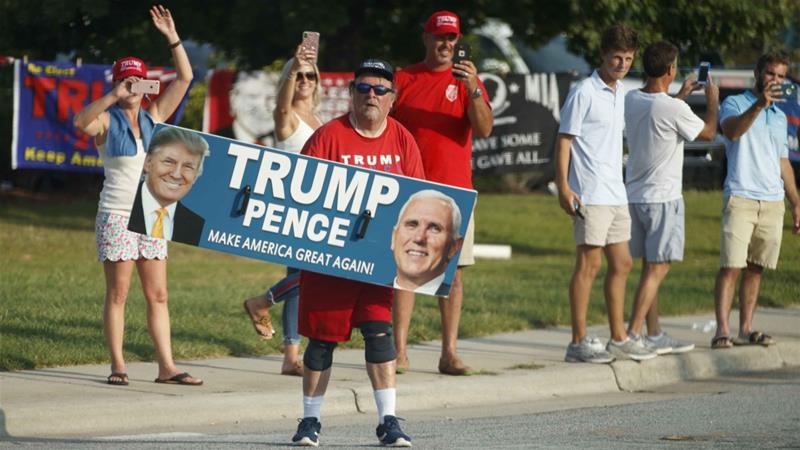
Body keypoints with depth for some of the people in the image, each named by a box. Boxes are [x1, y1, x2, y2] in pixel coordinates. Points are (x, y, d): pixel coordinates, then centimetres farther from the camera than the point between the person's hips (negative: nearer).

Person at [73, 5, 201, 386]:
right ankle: (117, 366, -1)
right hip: (116, 215, -5)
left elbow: (185, 78, 8)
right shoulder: (106, 120, -2)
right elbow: (81, 121, -26)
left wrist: (173, 39, -2)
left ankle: (166, 366, 2)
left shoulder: (153, 117, 11)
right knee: (117, 294, -3)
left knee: (157, 294, 3)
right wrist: (114, 97, -37)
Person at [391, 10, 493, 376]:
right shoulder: (403, 80, 6)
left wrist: (473, 90, -22)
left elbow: (484, 129, -7)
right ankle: (399, 351, -5)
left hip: (454, 191, 1)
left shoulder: (467, 80, 6)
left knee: (453, 273, 0)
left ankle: (450, 353, 2)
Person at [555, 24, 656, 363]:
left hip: (616, 193, 9)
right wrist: (563, 187, -19)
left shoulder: (620, 92, 14)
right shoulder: (584, 92, -11)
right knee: (589, 264, -7)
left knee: (621, 264, 12)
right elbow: (564, 139, -12)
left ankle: (619, 339, 20)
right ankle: (579, 342, -4)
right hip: (591, 195, -9)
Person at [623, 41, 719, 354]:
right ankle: (632, 336, -11)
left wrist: (681, 95, 36)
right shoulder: (673, 109, -19)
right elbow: (708, 132, -2)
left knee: (650, 268, 13)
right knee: (657, 268, -5)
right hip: (663, 197, -7)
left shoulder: (631, 101, 3)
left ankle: (655, 336, 18)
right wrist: (712, 100, 14)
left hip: (635, 196, 7)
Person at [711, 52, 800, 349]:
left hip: (773, 202, 6)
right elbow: (732, 130, -23)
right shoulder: (735, 104, 0)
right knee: (731, 267, -12)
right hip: (741, 199, -6)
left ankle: (746, 330, 9)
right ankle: (722, 330, -15)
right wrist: (759, 104, -37)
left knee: (755, 269, 6)